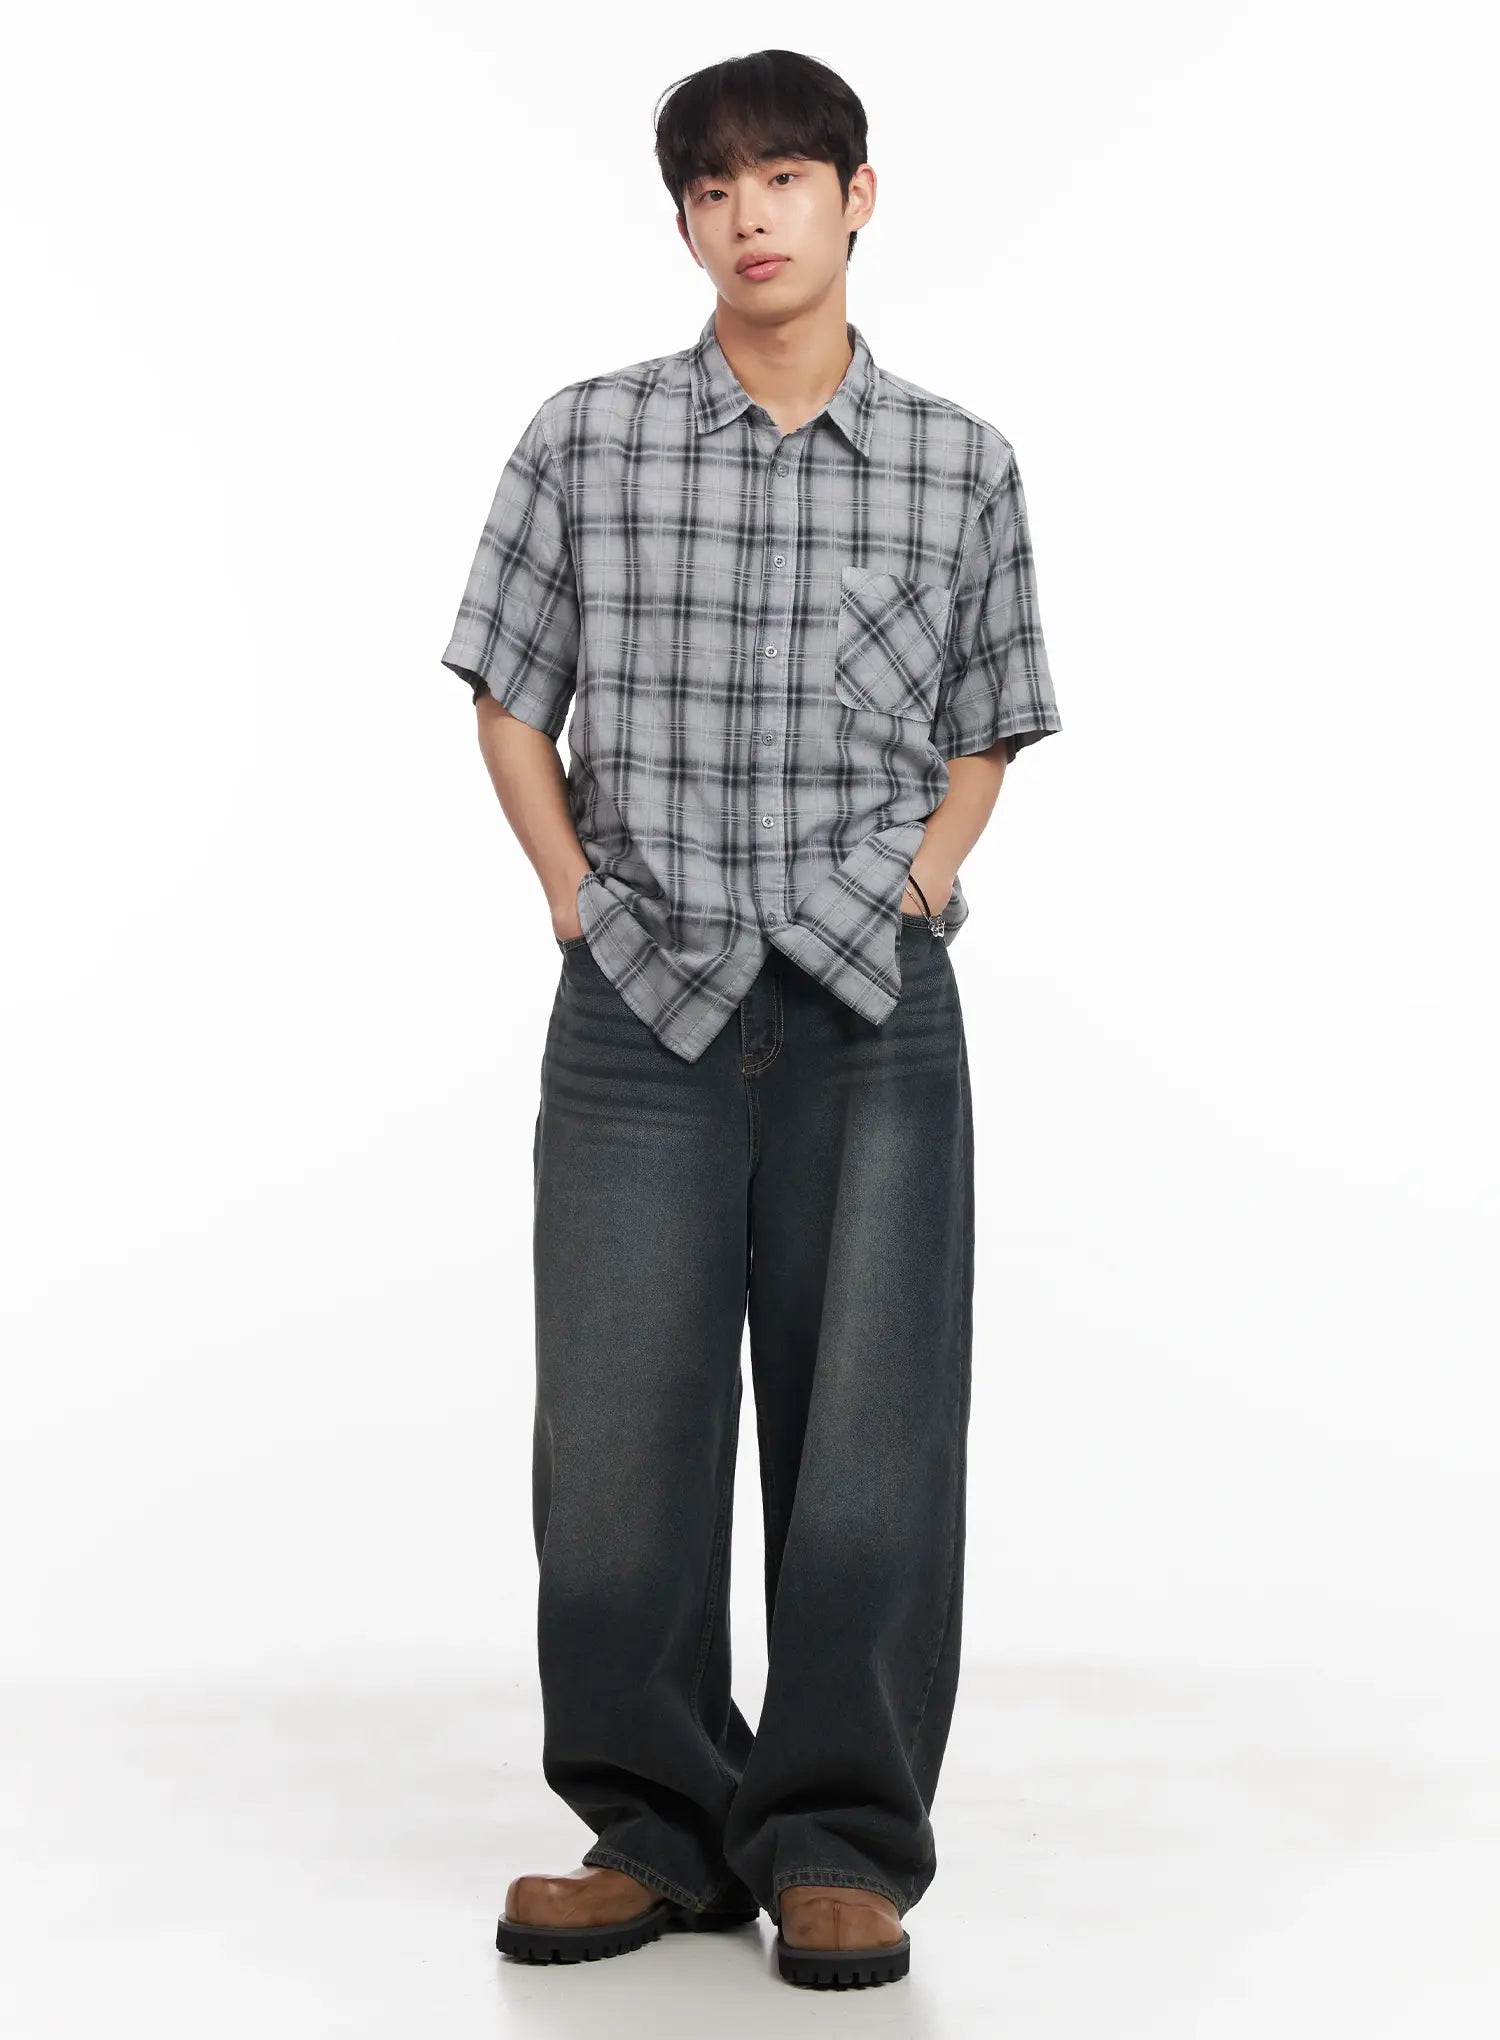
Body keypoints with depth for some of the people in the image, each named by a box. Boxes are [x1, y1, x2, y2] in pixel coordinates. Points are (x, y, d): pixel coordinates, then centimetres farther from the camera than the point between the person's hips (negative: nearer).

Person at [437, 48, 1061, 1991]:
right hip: (641, 1005, 0)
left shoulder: (960, 463, 5)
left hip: (875, 1009, 0)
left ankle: (840, 1845, 10)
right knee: (616, 1433, 2)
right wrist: (582, 899, 1)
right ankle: (657, 1825, 16)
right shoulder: (587, 440, 3)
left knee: (868, 1432, -1)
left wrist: (918, 880, 2)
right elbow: (511, 702, 10)